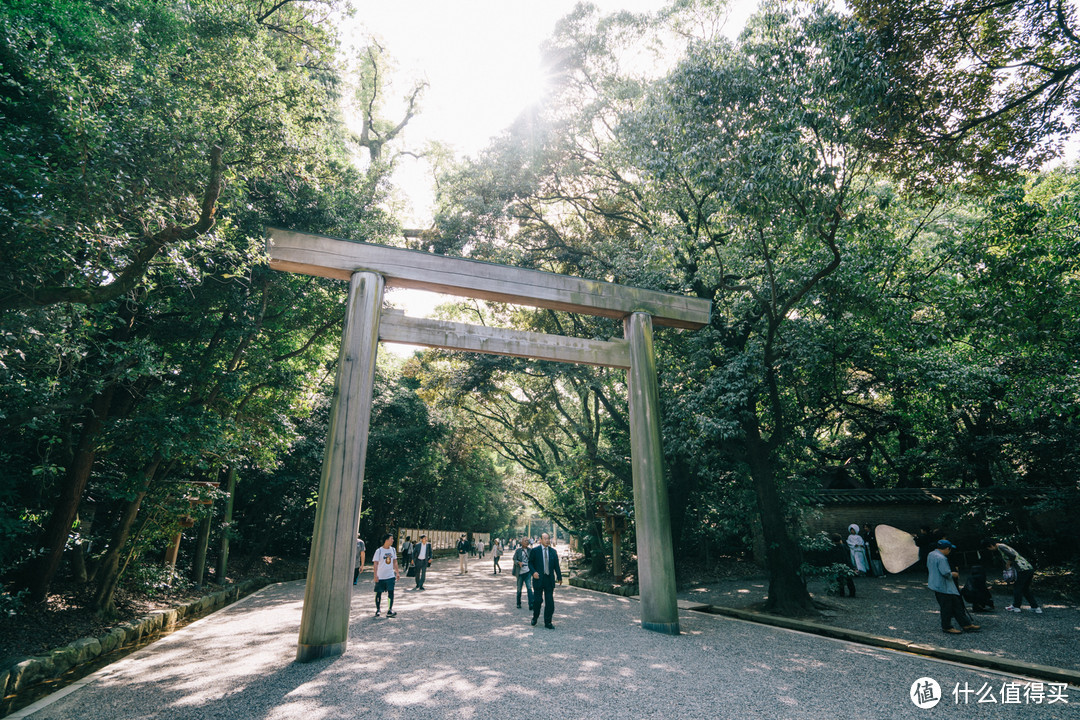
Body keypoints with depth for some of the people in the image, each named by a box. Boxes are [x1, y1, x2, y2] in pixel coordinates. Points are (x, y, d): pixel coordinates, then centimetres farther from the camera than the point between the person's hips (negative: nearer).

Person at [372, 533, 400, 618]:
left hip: (390, 576, 3)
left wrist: (397, 572, 12)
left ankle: (390, 611, -1)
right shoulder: (379, 551, -10)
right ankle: (378, 609, 26)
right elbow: (375, 563, -9)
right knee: (379, 593, 9)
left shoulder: (393, 550, 4)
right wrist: (375, 575, -14)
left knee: (391, 592, -6)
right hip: (380, 577, -3)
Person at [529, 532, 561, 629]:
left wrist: (559, 577, 9)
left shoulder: (553, 551, 8)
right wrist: (533, 572, -14)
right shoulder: (534, 551, -2)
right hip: (538, 578, -3)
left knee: (549, 601, 3)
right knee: (537, 600, 0)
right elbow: (530, 563, 2)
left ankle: (548, 622, 14)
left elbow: (556, 565, 11)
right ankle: (535, 617, 27)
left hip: (550, 579, 3)